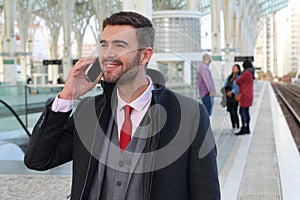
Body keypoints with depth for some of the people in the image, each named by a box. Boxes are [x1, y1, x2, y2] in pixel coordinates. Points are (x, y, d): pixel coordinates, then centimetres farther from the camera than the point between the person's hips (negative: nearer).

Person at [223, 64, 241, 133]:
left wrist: (231, 92, -15)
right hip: (228, 97, 6)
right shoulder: (229, 77, 16)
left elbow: (238, 88, -14)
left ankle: (237, 128, -4)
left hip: (235, 97, -6)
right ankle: (233, 127, 14)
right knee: (231, 112, 7)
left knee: (234, 112, -11)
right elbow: (225, 86, 9)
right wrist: (227, 92, -7)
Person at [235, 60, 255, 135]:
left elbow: (238, 81, -10)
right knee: (246, 111, 11)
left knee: (242, 111, -9)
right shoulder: (251, 73, 15)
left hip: (245, 95, -10)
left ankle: (243, 129, -10)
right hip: (249, 94, 10)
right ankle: (247, 129, 12)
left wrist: (237, 81, 11)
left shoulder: (246, 73, -16)